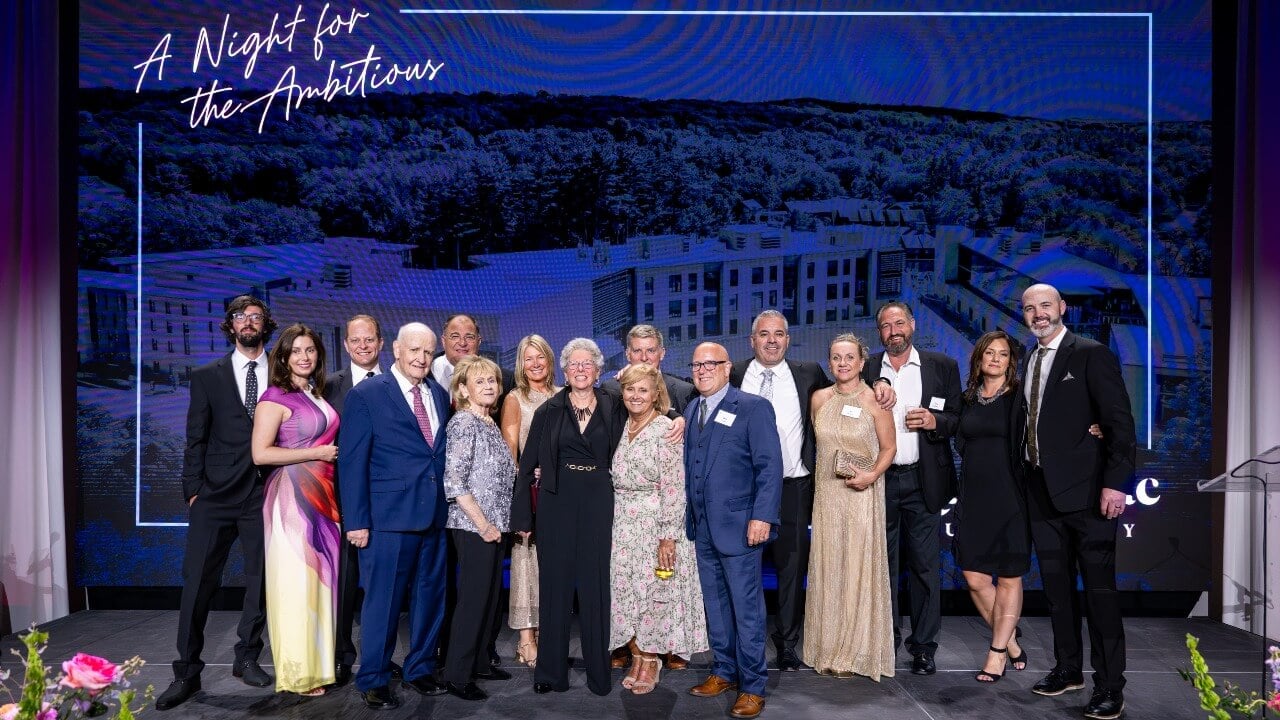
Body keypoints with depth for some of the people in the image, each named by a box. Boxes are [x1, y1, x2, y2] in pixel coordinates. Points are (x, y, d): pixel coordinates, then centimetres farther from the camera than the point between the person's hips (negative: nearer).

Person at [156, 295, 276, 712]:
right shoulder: (207, 376, 7)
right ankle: (187, 673, 10)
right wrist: (193, 490, -3)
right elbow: (195, 439, 4)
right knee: (198, 582, 0)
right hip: (216, 495, 0)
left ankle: (247, 658, 22)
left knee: (261, 580, 7)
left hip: (265, 495, 1)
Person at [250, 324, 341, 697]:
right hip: (293, 496, -7)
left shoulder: (317, 394, 13)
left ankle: (319, 661, 22)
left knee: (321, 576, 11)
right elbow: (261, 453, -15)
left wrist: (334, 454, 5)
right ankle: (298, 672, 9)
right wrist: (317, 454, -13)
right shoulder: (275, 396, -9)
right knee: (296, 580, -2)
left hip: (321, 497, 7)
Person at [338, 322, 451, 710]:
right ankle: (373, 680, 18)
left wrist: (448, 504, 6)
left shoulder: (440, 395, 11)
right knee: (382, 601, 3)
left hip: (434, 515, 5)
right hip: (389, 515, -5)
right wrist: (356, 520, -12)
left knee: (430, 597, 14)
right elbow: (351, 461, -8)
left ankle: (421, 669, 30)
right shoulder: (366, 394, -5)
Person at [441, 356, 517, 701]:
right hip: (473, 526, -8)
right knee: (473, 598, -3)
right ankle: (457, 675, 8)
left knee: (490, 595, 14)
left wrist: (495, 523, 11)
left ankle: (479, 662, 28)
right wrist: (483, 525, -16)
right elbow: (454, 482, -18)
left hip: (493, 525, 8)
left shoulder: (490, 423, 12)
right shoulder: (463, 423, -12)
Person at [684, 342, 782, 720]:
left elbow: (770, 466, -11)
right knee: (715, 605, 15)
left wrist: (762, 516, -18)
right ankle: (724, 672, 28)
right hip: (702, 528, 6)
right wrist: (688, 514, 9)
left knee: (746, 608, 1)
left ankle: (752, 686, 12)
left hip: (738, 526, -6)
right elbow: (688, 466, 15)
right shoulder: (690, 411, 13)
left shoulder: (753, 407, -7)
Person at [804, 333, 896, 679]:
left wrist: (872, 474, -16)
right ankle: (829, 649, 20)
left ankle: (855, 652, 14)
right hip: (826, 492, 4)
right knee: (827, 566, 7)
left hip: (862, 495, -4)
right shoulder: (820, 398, 5)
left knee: (859, 567, 0)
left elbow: (889, 447, -2)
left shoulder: (874, 399, -7)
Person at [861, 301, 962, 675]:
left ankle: (923, 645, 14)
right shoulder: (866, 370, 6)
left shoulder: (942, 367, 5)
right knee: (883, 564, 9)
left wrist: (934, 421, -13)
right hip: (879, 479, 1)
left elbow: (959, 419, 5)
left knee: (925, 566, 3)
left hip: (922, 480, -1)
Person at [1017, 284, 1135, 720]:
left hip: (1085, 490, -6)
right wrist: (1022, 476, 5)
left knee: (1099, 587, -1)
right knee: (1056, 585, 14)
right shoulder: (1027, 362, 14)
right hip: (1041, 491, 7)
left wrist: (1116, 482, -18)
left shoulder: (1091, 354, -6)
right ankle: (1068, 668, 26)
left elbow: (1120, 421, -11)